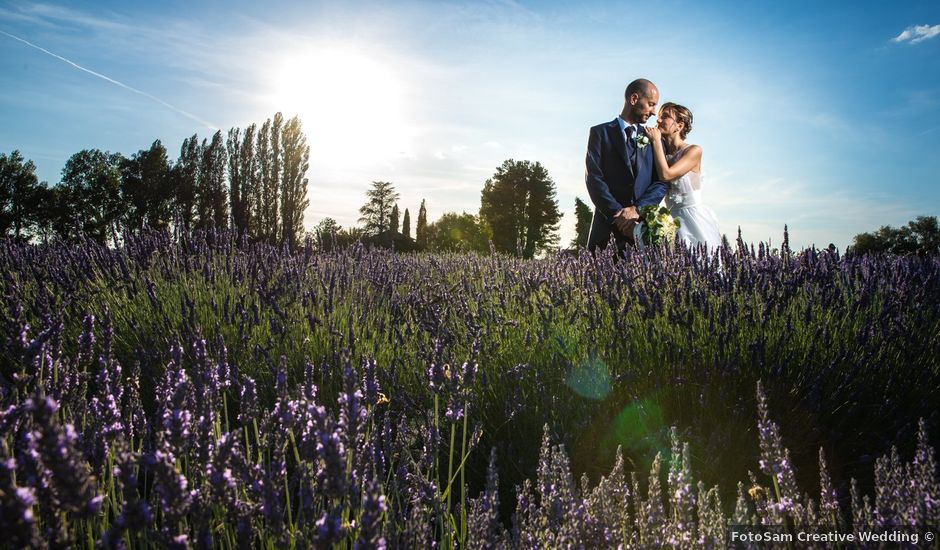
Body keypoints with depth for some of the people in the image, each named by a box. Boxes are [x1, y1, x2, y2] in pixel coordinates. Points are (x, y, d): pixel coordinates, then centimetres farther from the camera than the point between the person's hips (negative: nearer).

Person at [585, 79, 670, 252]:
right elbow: (594, 178, -5)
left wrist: (637, 209, -12)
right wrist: (618, 214, -14)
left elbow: (662, 182, 6)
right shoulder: (600, 133, 6)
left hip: (644, 223, 2)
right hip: (608, 225, -2)